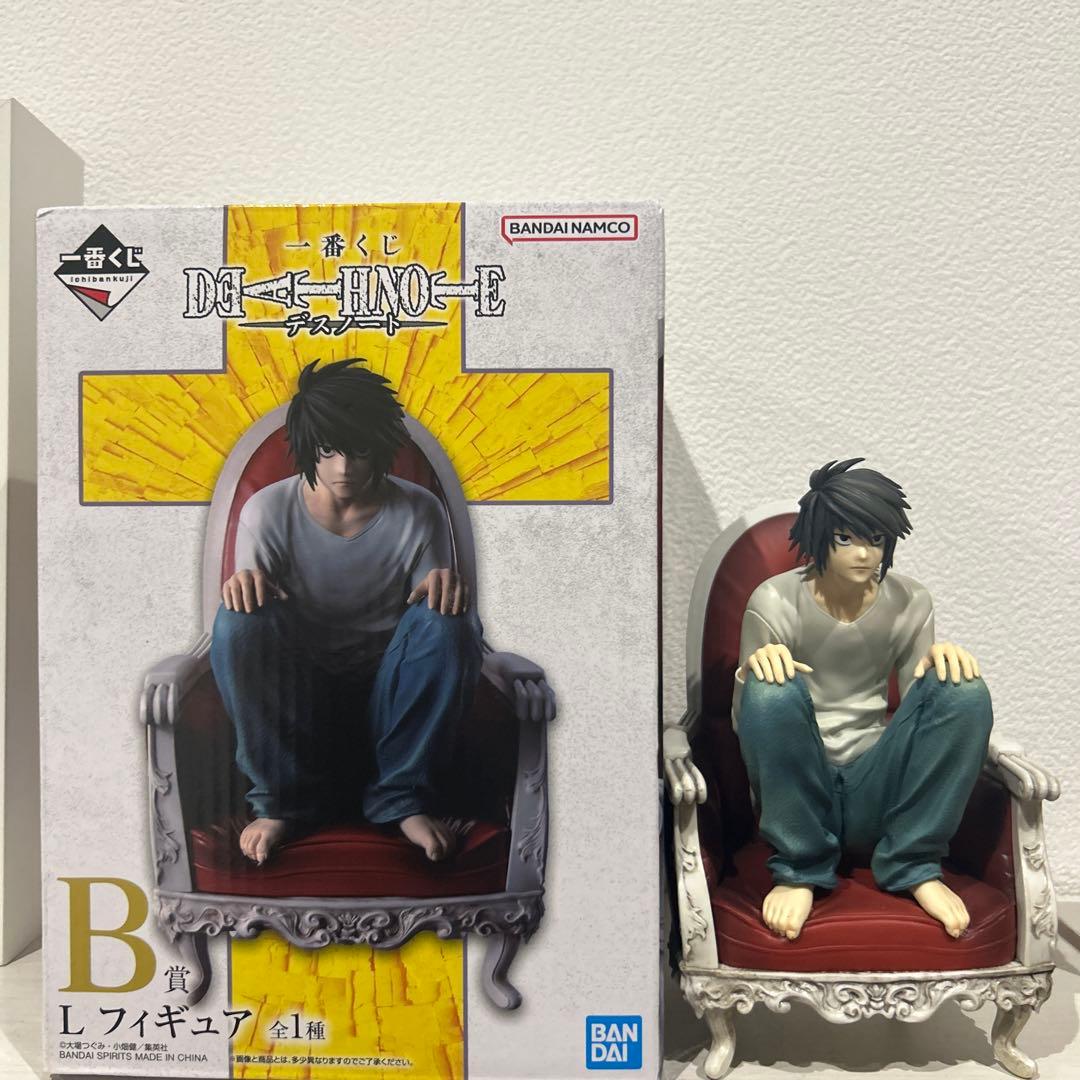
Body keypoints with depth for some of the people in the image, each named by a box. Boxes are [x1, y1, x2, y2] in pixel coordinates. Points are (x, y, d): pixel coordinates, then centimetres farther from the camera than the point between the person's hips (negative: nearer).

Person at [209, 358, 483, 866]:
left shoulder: (419, 511, -5)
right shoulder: (267, 510, -6)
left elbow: (434, 600, -2)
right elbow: (249, 597, -6)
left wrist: (445, 588, -28)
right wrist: (244, 587, -32)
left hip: (386, 695, 0)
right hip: (299, 702, 0)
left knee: (448, 622, -29)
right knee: (238, 619, -28)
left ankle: (404, 798, -17)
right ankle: (282, 800, -16)